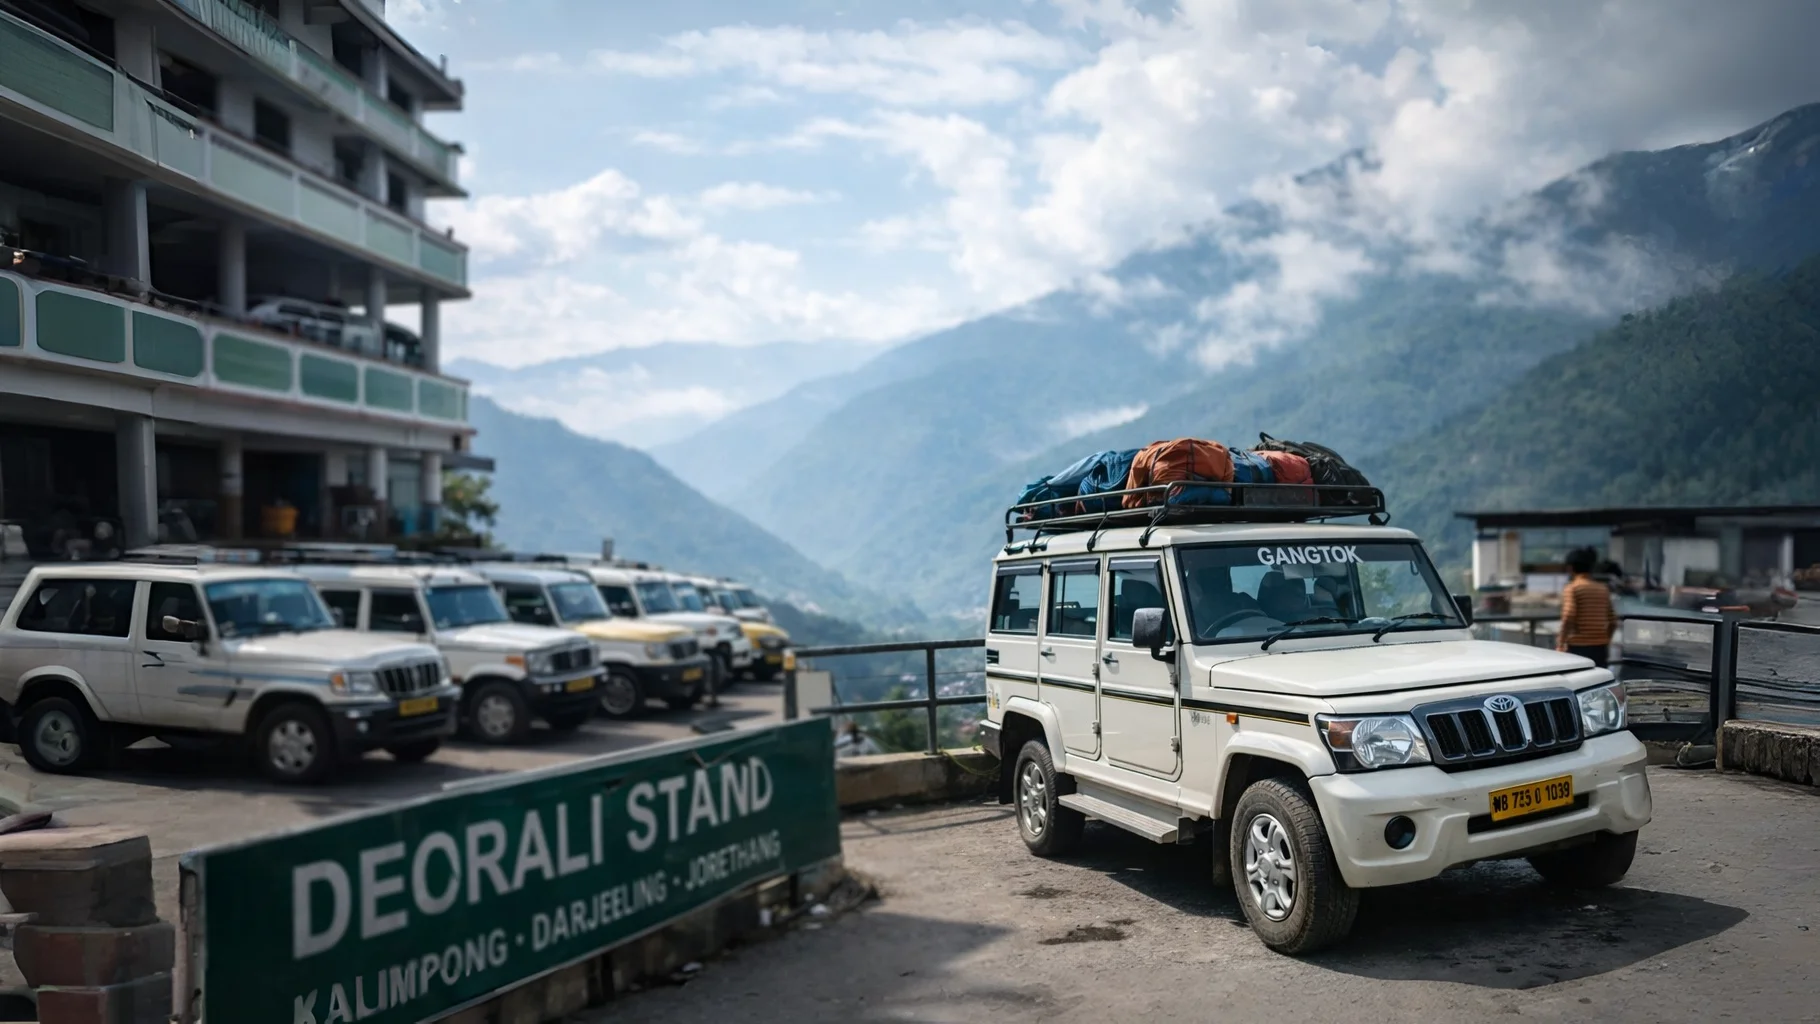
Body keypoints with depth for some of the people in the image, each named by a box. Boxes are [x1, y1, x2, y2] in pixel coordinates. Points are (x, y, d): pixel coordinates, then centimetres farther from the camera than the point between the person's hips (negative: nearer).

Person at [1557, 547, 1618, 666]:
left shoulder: (1572, 588, -7)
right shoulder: (1603, 589, 10)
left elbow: (1568, 618, -17)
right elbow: (1613, 621, 11)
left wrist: (1560, 645, -13)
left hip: (1578, 646, -5)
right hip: (1599, 646, 5)